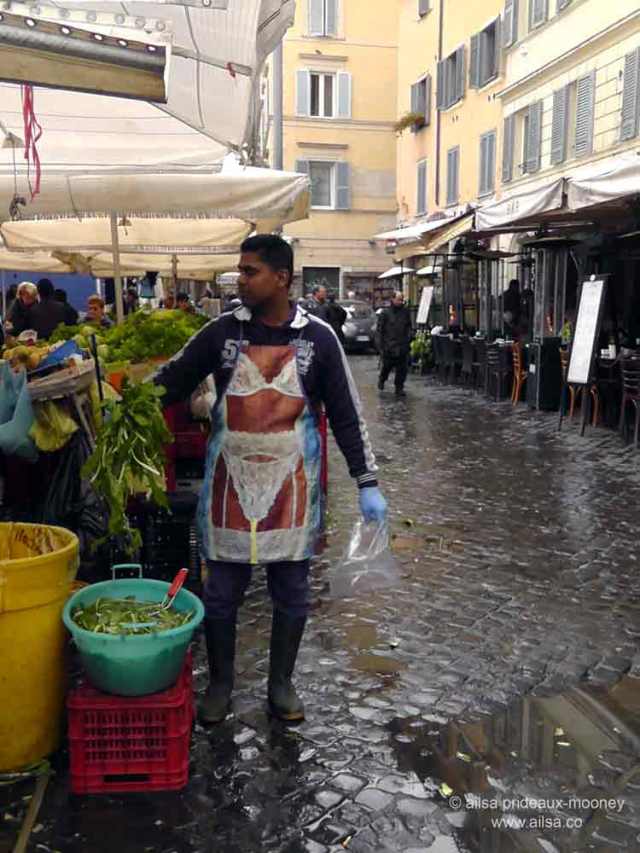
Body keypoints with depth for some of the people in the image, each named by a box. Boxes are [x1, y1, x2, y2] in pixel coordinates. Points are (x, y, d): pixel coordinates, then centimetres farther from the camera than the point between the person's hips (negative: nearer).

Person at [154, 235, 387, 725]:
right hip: (231, 482, 1)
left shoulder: (317, 338, -4)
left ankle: (281, 683, 30)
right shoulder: (222, 332, -1)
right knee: (222, 591, 9)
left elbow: (345, 415, -1)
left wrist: (367, 483, -4)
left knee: (292, 591, 10)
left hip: (290, 484, 0)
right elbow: (174, 381, 5)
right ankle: (221, 682, 29)